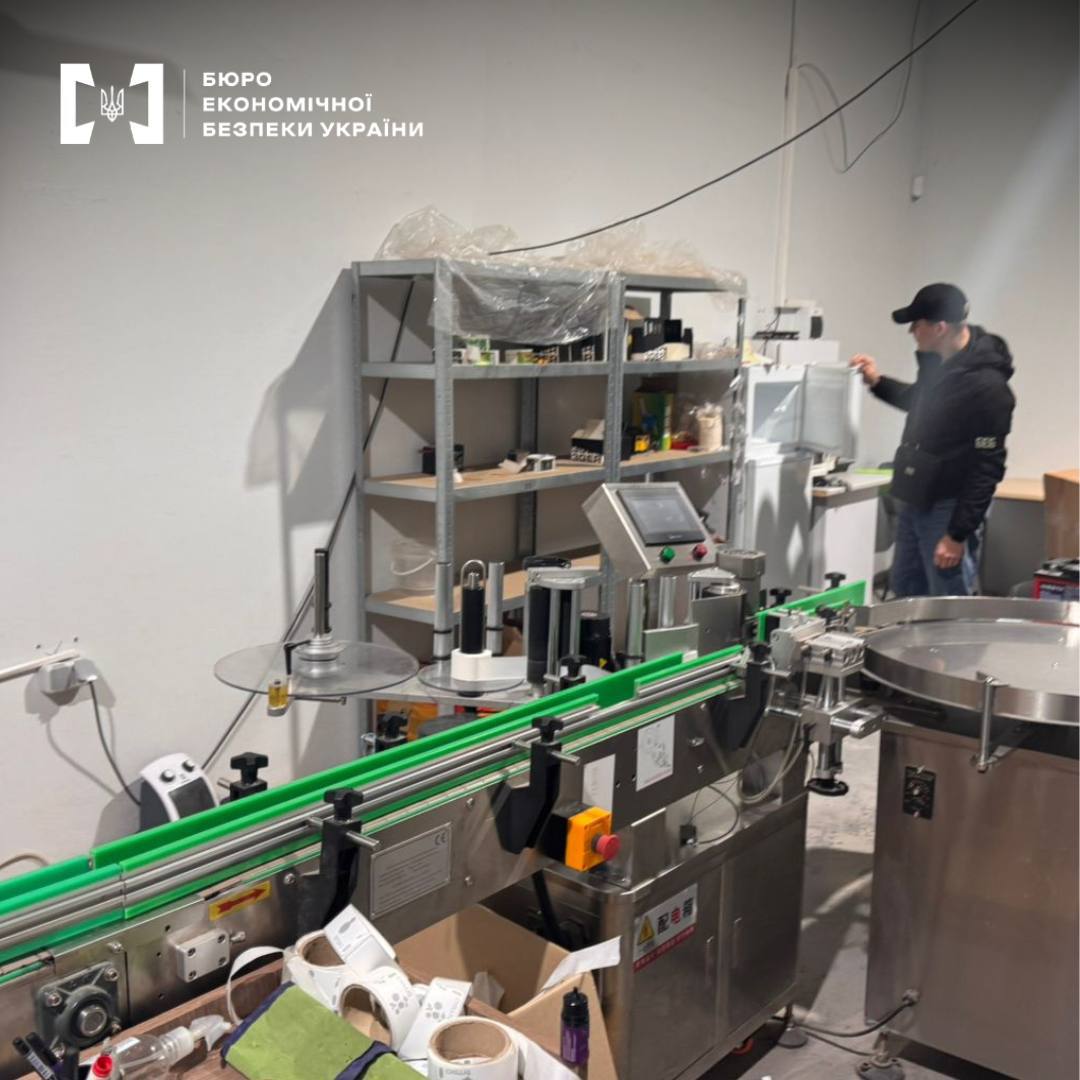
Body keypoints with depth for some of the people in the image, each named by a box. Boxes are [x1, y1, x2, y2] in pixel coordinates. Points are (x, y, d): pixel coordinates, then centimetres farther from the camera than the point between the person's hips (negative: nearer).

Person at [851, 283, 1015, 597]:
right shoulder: (935, 360, 3)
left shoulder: (987, 387, -24)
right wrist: (877, 383, 12)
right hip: (914, 501, 9)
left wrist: (958, 534, -22)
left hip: (948, 510, -9)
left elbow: (987, 468, -22)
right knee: (904, 595, 20)